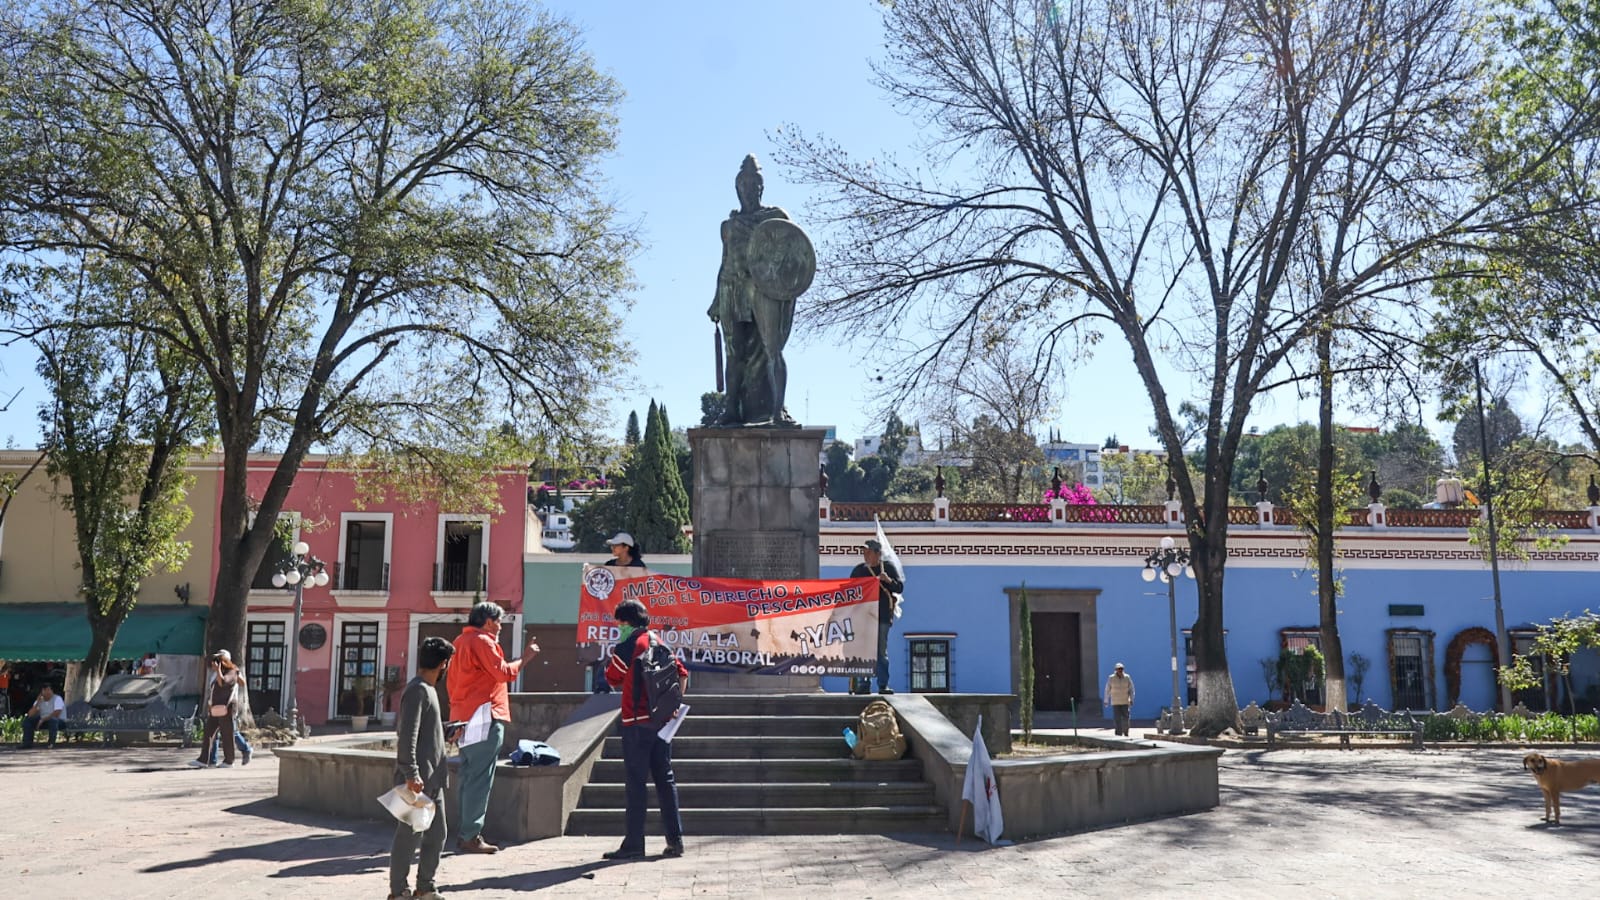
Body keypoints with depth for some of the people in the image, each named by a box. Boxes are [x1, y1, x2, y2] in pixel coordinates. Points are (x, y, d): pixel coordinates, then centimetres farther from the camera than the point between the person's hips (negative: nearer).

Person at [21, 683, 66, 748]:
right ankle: (27, 743, -3)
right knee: (27, 720, -7)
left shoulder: (57, 699, -14)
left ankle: (52, 743, -30)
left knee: (52, 719, -40)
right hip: (43, 721, 6)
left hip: (59, 721, -6)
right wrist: (37, 703, -17)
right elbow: (30, 714, -6)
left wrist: (43, 719, -24)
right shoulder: (39, 701, 4)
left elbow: (56, 714, -26)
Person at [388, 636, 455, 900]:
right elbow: (407, 735, -22)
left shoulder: (428, 690, 15)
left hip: (432, 779, 10)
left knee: (436, 834, 13)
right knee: (409, 835, -1)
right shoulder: (418, 691, -16)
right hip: (417, 780, -10)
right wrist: (411, 774, -25)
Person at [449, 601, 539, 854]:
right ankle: (471, 836, -8)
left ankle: (466, 834, 15)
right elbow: (503, 672, -15)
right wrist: (525, 658, -3)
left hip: (464, 717, 10)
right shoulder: (482, 641, -11)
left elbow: (452, 681, 21)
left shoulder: (461, 641, 18)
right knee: (480, 779, -8)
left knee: (469, 778, 12)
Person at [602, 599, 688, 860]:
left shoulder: (627, 645, -8)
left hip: (637, 722, -7)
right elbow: (682, 673, 14)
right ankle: (675, 840, 9)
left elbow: (613, 678, 1)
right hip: (662, 719, 7)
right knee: (665, 779, 10)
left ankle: (634, 844, -2)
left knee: (635, 782, -3)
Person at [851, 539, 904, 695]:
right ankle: (862, 682, 1)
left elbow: (900, 587, 1)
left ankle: (883, 685, 2)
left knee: (882, 652, 0)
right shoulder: (859, 569, 9)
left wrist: (888, 580, -16)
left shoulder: (888, 567, 5)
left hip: (882, 616, -1)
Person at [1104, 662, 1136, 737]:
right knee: (1117, 719, -6)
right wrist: (1106, 701, 7)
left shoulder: (1127, 677, -4)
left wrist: (1131, 700, -10)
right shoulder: (1111, 678, -6)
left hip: (1125, 702, 1)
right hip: (1115, 702, -1)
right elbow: (1107, 690, 3)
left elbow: (1131, 689, -1)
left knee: (1125, 718, -1)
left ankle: (1126, 733, 20)